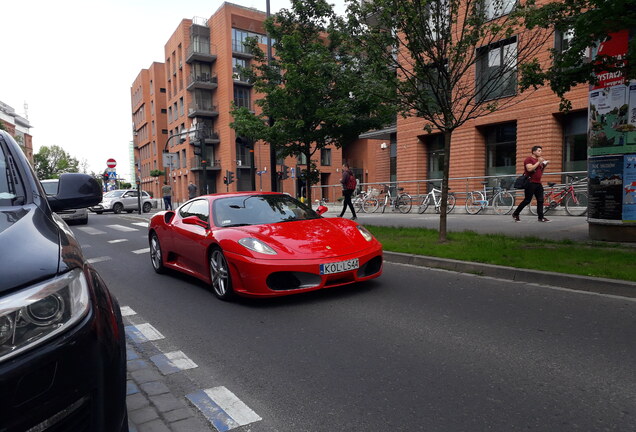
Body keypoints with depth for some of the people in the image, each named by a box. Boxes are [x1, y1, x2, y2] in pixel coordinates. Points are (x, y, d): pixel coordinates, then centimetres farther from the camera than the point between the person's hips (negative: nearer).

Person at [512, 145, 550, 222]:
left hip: (538, 183, 8)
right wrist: (538, 162, -14)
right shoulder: (529, 159, -4)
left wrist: (544, 165, 10)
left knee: (540, 200, 1)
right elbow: (529, 169, -21)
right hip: (530, 183, -8)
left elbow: (540, 173, 24)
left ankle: (541, 217, 2)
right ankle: (515, 214, 5)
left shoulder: (539, 160, 21)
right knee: (527, 200, -6)